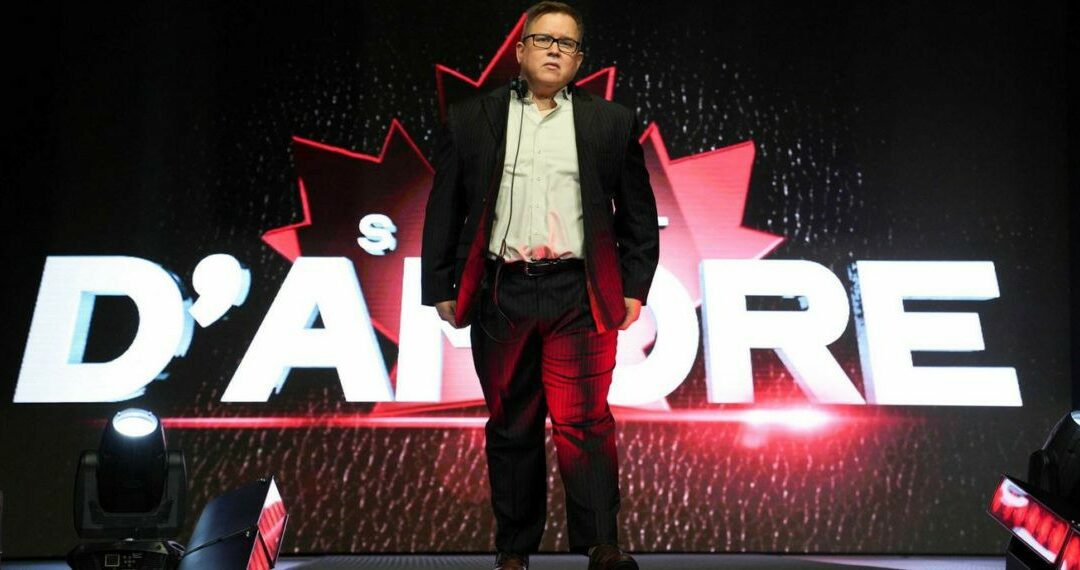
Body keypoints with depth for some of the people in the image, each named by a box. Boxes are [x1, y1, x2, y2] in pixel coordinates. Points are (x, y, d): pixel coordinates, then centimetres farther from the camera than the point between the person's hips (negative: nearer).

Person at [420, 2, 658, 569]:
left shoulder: (611, 122, 9)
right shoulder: (471, 119, 9)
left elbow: (638, 213, 11)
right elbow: (443, 211, 9)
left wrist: (634, 287, 4)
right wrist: (440, 288, 5)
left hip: (579, 294, -1)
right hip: (501, 293, 1)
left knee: (583, 421, -8)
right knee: (510, 426, 7)